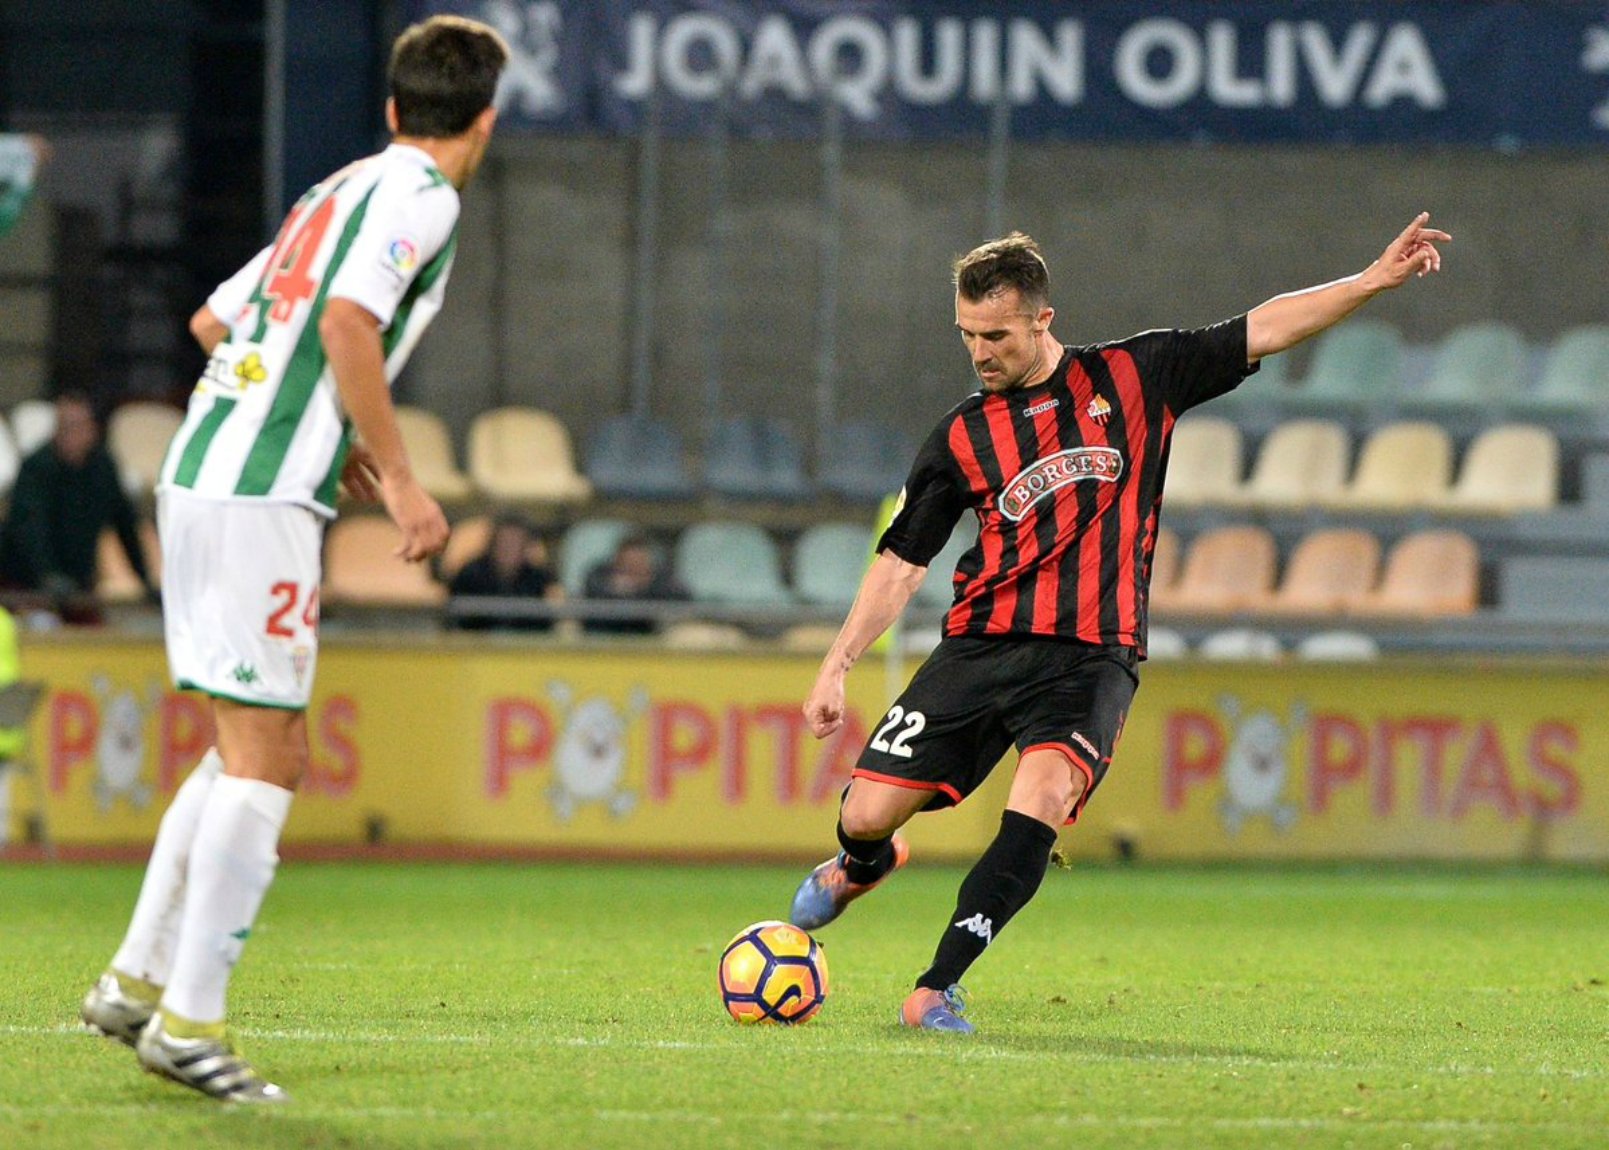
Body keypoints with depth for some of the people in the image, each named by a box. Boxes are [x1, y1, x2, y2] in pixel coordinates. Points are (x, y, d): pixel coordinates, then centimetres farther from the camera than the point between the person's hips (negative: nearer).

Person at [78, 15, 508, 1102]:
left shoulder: (344, 189, 21)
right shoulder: (421, 196, -5)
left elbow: (215, 320, 27)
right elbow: (347, 322, -21)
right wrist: (397, 475, -18)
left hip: (200, 473, 9)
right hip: (263, 495, -9)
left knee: (252, 751, 16)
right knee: (265, 757, -8)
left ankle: (138, 981, 17)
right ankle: (189, 1020, -11)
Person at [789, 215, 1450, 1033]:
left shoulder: (1133, 377, 6)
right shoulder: (962, 437, 8)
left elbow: (1261, 331, 6)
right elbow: (902, 563, 11)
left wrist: (1375, 281, -3)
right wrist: (837, 667, 4)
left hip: (1090, 658, -2)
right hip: (979, 649, 2)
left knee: (1041, 801, -29)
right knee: (866, 813, -5)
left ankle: (938, 988, -25)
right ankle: (863, 864, 35)